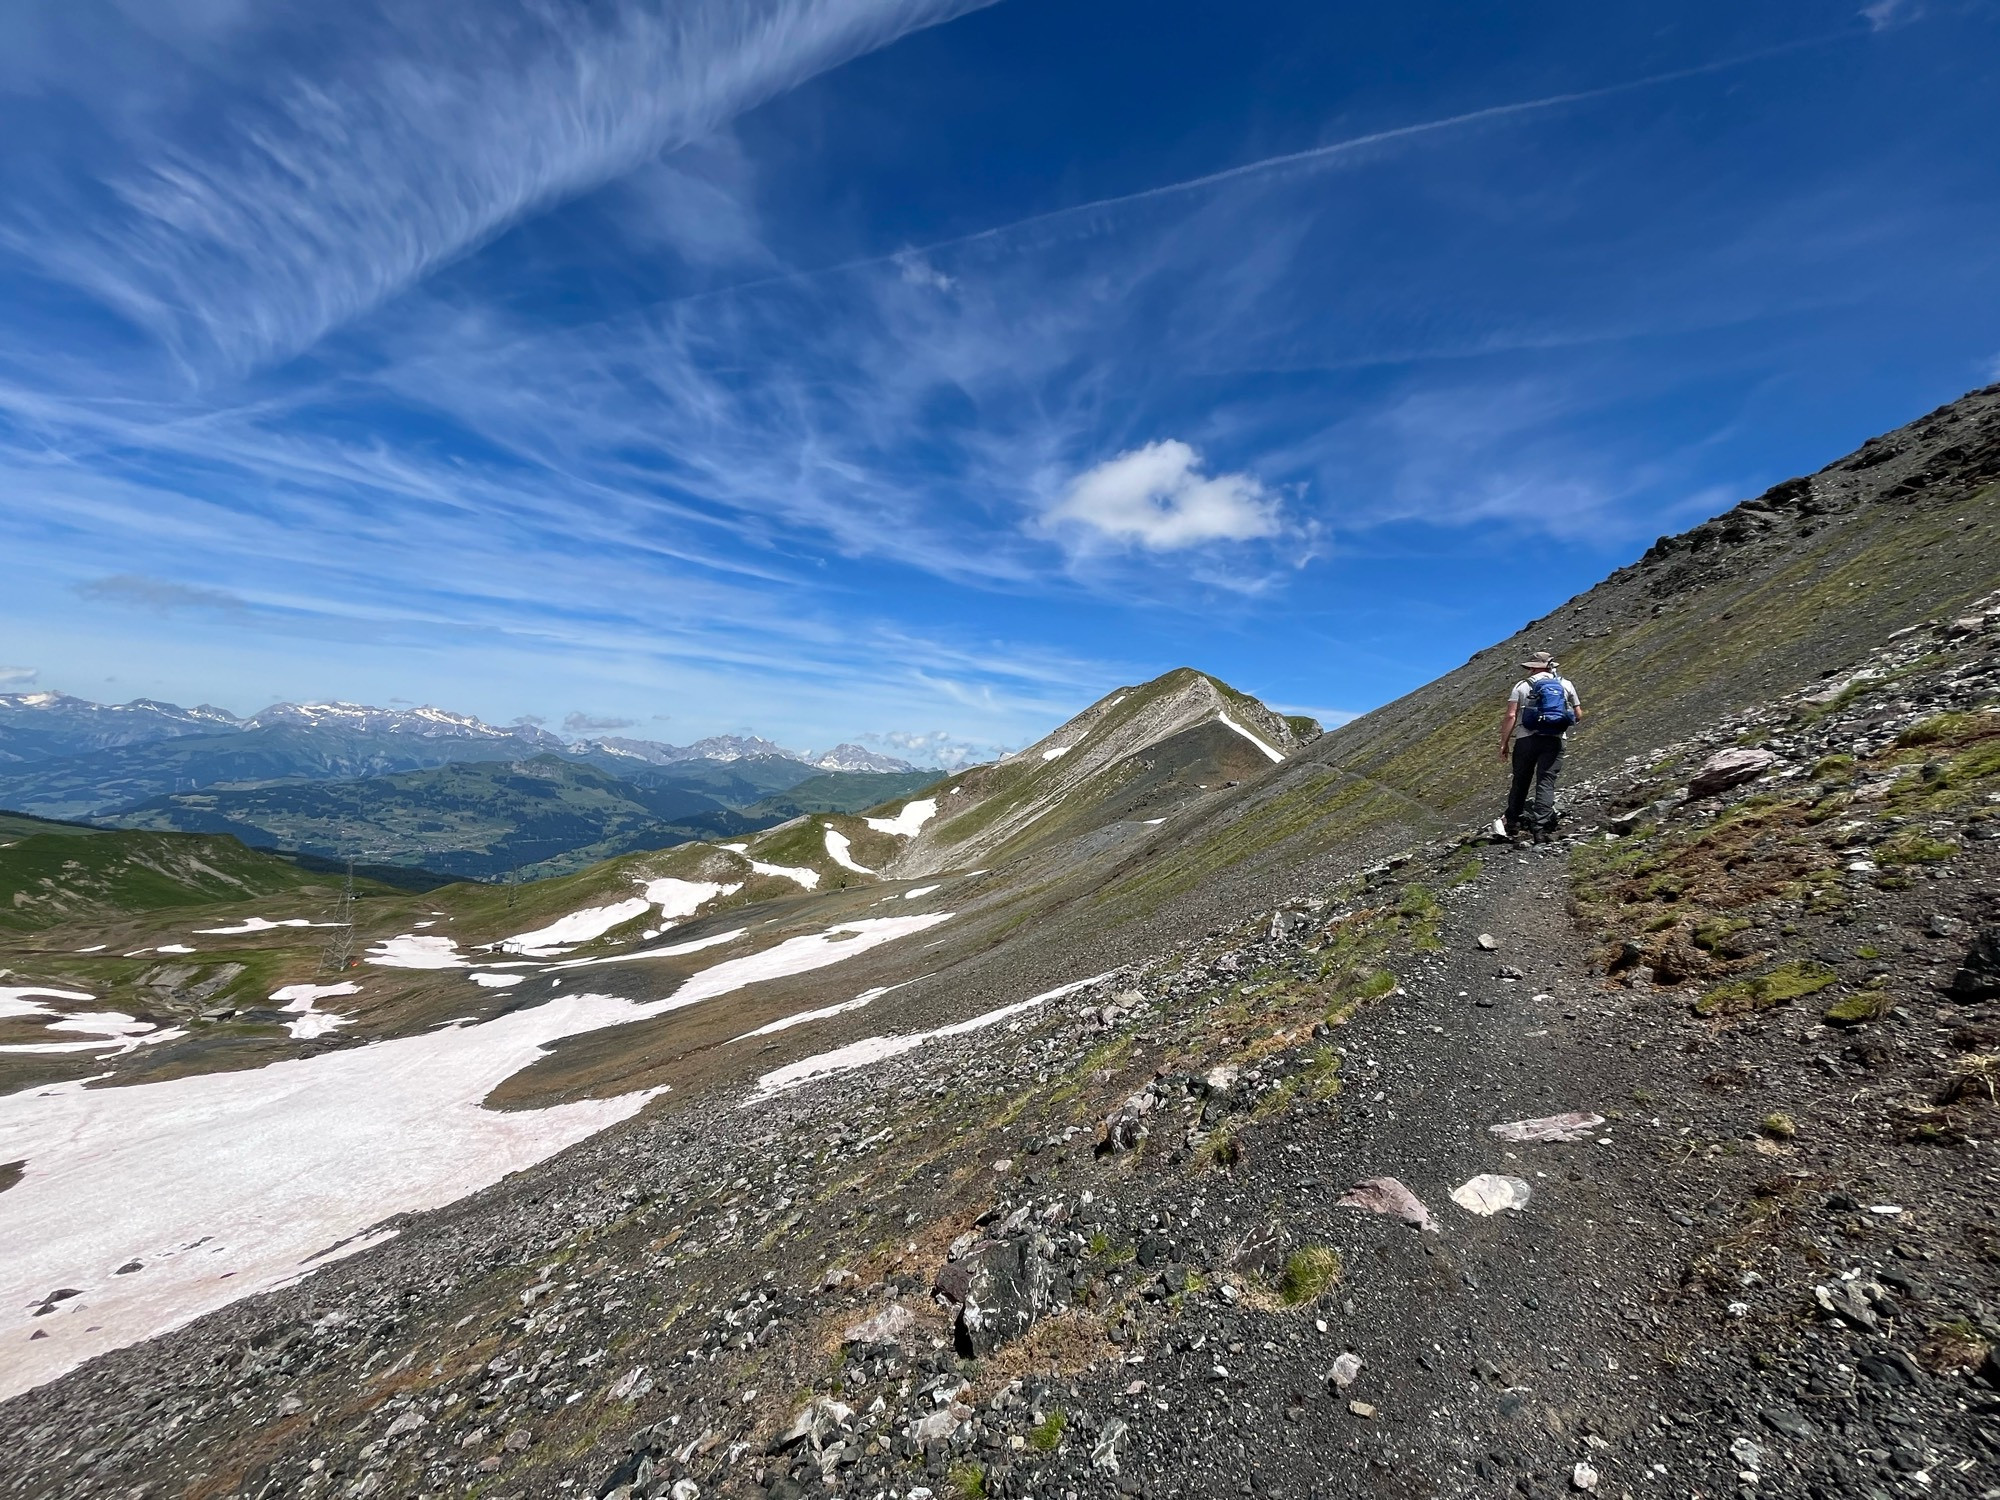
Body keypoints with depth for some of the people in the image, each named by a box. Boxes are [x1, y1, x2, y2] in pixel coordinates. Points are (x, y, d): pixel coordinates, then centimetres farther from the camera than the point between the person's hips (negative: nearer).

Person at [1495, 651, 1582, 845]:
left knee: (1520, 782, 9)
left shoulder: (1523, 685, 4)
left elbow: (1511, 716, -5)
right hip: (1553, 740, 1)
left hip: (1526, 739, -1)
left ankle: (1513, 826, 15)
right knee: (1546, 783, -1)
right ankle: (1541, 828, -9)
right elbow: (1578, 716, 13)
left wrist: (1504, 743, 0)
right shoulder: (1566, 685, 12)